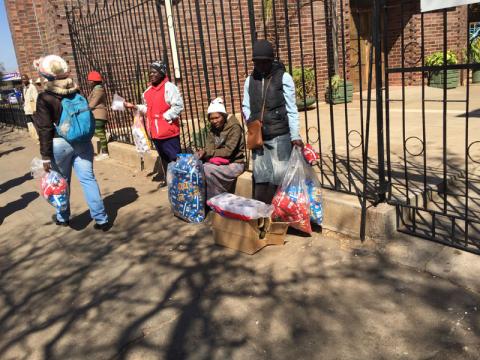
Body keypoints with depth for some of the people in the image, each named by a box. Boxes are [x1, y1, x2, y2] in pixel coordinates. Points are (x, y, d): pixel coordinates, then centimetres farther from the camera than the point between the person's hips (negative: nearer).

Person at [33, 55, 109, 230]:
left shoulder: (45, 98, -12)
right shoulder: (77, 92, 3)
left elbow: (45, 129, -14)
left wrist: (46, 156, -10)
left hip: (60, 144, -4)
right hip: (82, 141, 4)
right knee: (88, 179, 3)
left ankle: (63, 217, 30)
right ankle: (101, 219, 1)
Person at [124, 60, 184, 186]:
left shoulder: (169, 87, -12)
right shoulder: (148, 91, 14)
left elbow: (178, 106, -18)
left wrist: (164, 118, -18)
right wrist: (134, 106, 9)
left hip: (168, 131, -8)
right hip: (155, 131, 8)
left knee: (175, 157, -3)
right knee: (163, 157, 19)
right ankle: (167, 178, 32)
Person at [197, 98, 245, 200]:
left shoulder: (234, 127, -13)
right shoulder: (213, 129, 9)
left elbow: (228, 151, -19)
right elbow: (208, 148, 0)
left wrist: (207, 153, -20)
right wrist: (203, 153, -23)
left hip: (234, 164, -6)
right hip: (218, 163, 6)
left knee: (207, 170, -27)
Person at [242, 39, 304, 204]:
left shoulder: (283, 77, -3)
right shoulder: (250, 80, 9)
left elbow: (291, 109, -5)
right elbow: (245, 106, 16)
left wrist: (295, 136, -9)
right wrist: (250, 121, -4)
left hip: (280, 136, -3)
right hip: (258, 137, 4)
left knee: (279, 176, 1)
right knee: (260, 176, 8)